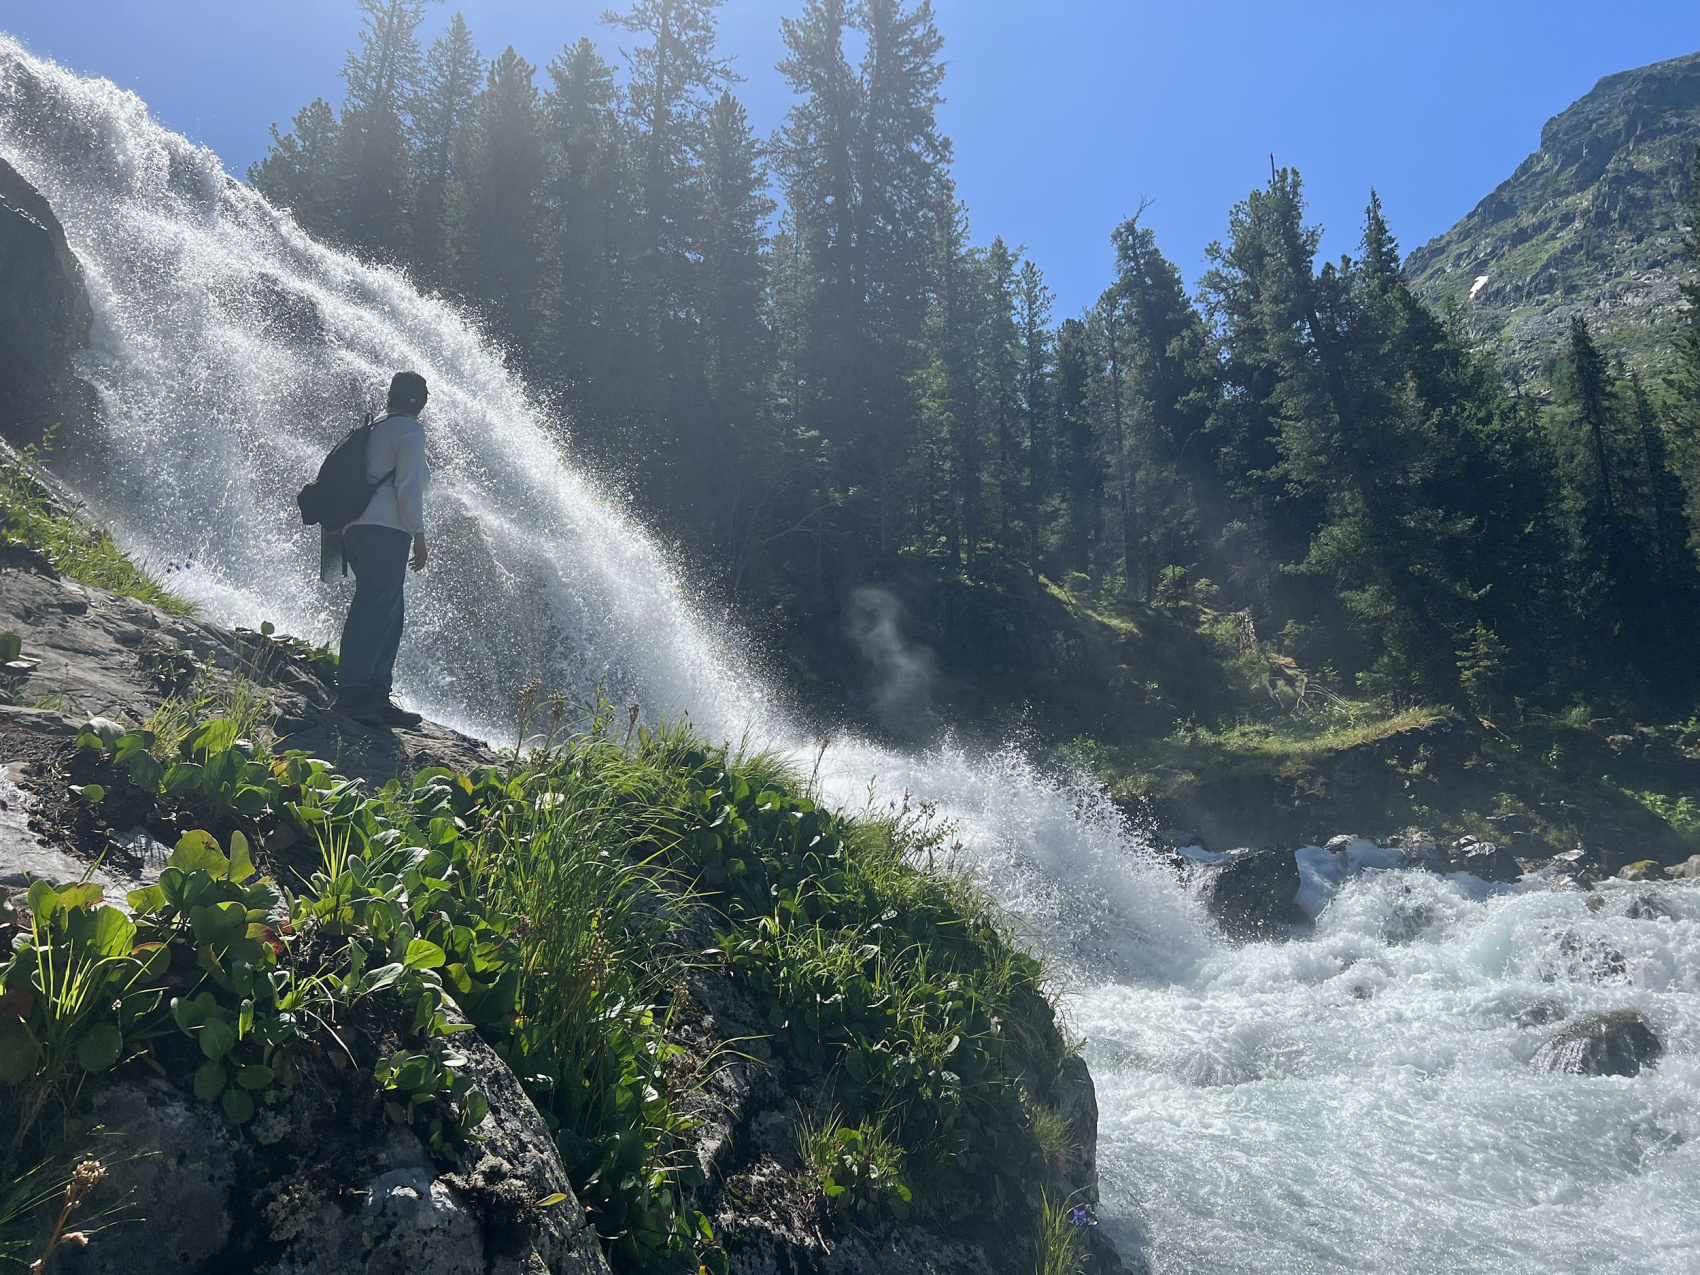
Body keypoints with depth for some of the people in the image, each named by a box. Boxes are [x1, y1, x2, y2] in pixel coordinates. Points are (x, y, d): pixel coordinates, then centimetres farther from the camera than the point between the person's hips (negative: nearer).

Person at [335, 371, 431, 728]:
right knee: (374, 610, -12)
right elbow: (408, 486, -11)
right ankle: (352, 692, -16)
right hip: (386, 530, -9)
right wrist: (419, 534, -10)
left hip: (359, 528, 9)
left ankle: (377, 698, 10)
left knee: (388, 614, 10)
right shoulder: (410, 430, -2)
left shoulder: (375, 428, 23)